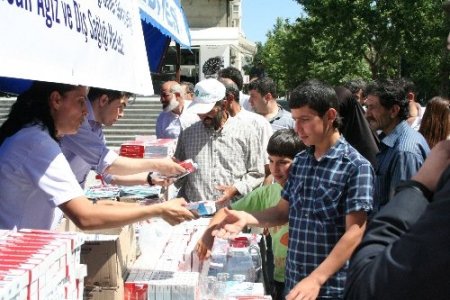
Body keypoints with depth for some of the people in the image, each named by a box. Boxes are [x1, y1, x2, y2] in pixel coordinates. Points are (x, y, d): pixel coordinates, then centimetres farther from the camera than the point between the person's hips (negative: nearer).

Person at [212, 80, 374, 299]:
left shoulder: (356, 166, -13)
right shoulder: (300, 161, 7)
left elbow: (354, 232, -17)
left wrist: (317, 279, -25)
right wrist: (246, 218, -4)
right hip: (293, 282, 6)